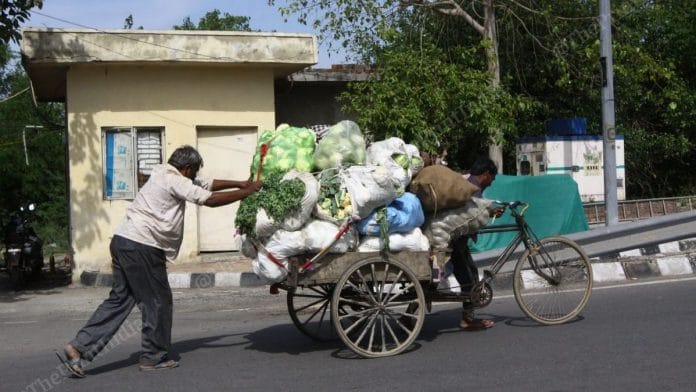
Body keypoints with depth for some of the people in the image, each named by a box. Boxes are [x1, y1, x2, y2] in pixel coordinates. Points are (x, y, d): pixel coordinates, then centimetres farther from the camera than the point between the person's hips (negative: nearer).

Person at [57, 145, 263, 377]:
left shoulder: (165, 175, 20)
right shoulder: (175, 181, -9)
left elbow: (208, 184, 24)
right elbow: (211, 200, -12)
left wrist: (241, 183, 22)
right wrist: (248, 192, -4)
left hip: (124, 241, 10)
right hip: (141, 247, -10)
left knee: (120, 299, 13)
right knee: (158, 301, 4)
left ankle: (79, 347, 8)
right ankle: (153, 357, 15)